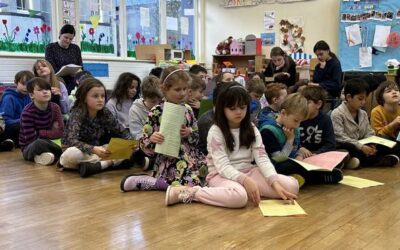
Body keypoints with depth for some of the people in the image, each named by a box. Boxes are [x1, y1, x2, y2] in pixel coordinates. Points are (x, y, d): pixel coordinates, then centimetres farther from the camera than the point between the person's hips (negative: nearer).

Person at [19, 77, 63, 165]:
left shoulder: (55, 107, -4)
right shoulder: (27, 112, -18)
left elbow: (60, 132, -10)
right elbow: (31, 138, -22)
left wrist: (40, 133, -16)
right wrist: (50, 133, -12)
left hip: (48, 143, 5)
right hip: (30, 148, -5)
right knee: (39, 143, -40)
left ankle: (43, 156, -15)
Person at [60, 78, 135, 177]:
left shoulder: (105, 113, -5)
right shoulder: (77, 114, -19)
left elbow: (122, 131, -1)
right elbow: (71, 140, -32)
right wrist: (93, 149, -47)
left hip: (96, 151, 5)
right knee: (71, 154, -39)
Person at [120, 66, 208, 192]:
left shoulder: (187, 109, 9)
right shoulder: (156, 112, -6)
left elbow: (197, 137, 15)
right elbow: (144, 143, -4)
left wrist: (189, 133, -8)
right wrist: (152, 139, -26)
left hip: (190, 157, 7)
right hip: (168, 161, -7)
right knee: (190, 184, -28)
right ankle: (159, 182, -4)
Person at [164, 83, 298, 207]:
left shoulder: (251, 129, 6)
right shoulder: (215, 132, -9)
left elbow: (262, 158, -4)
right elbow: (223, 166, -18)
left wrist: (275, 183, -21)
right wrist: (245, 181, -34)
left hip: (248, 171, 6)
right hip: (222, 175, -5)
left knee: (291, 186, -15)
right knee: (238, 197, -42)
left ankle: (247, 190, -11)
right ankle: (189, 192, -27)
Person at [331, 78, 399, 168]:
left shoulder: (363, 114, 12)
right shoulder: (337, 114, -10)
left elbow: (369, 134, 11)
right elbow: (339, 137, -19)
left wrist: (372, 145, -13)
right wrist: (361, 147, -25)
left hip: (360, 147, 7)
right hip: (345, 147, -7)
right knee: (347, 148, -39)